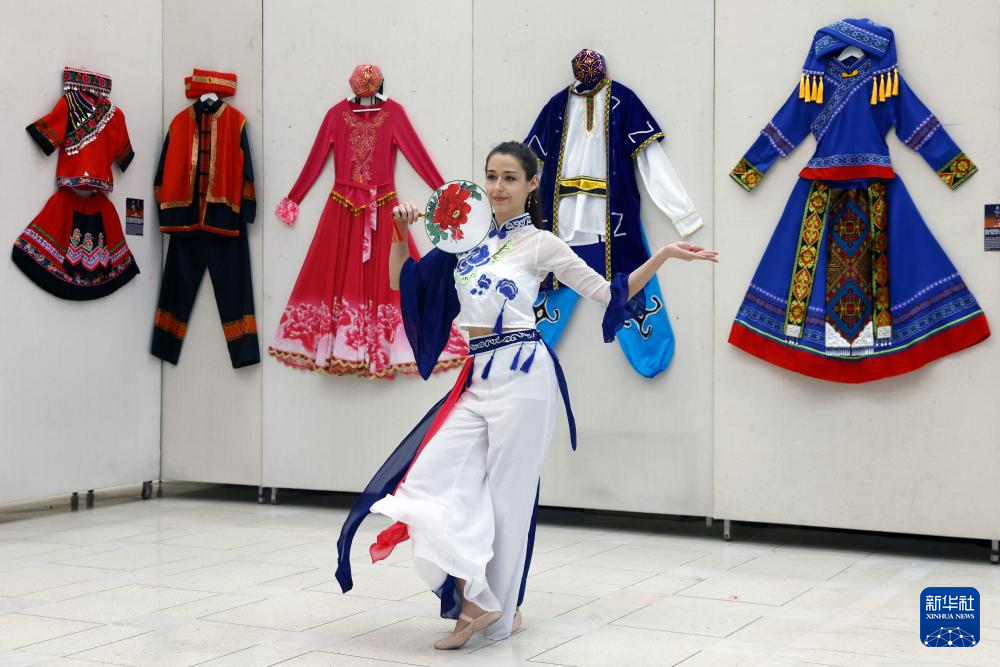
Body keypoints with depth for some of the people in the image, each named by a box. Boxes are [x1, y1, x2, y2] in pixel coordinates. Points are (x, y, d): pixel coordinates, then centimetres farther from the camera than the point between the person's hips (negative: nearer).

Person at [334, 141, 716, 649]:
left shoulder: (541, 244, 0)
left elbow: (607, 293, 0)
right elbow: (402, 282, 20)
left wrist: (663, 255, -9)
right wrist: (401, 231, 6)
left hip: (521, 374, -6)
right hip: (476, 379, 6)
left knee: (507, 494, 1)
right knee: (431, 478, -4)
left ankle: (499, 612, 15)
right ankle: (475, 600, 3)